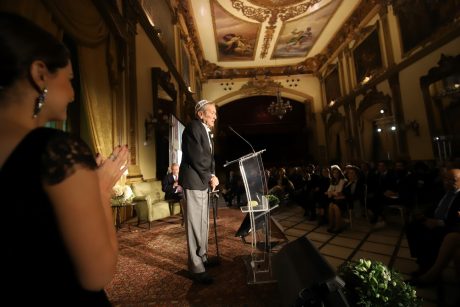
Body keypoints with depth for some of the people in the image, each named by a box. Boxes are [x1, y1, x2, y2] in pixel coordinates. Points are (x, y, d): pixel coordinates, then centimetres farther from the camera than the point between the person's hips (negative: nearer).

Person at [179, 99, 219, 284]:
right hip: (193, 182, -10)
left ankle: (202, 257, 31)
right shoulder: (193, 127, -12)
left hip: (203, 182, 10)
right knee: (195, 224, -2)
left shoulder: (207, 132, 17)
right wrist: (211, 177, -11)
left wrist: (212, 176, -1)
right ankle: (196, 267, 10)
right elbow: (196, 156, -20)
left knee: (203, 223, 17)